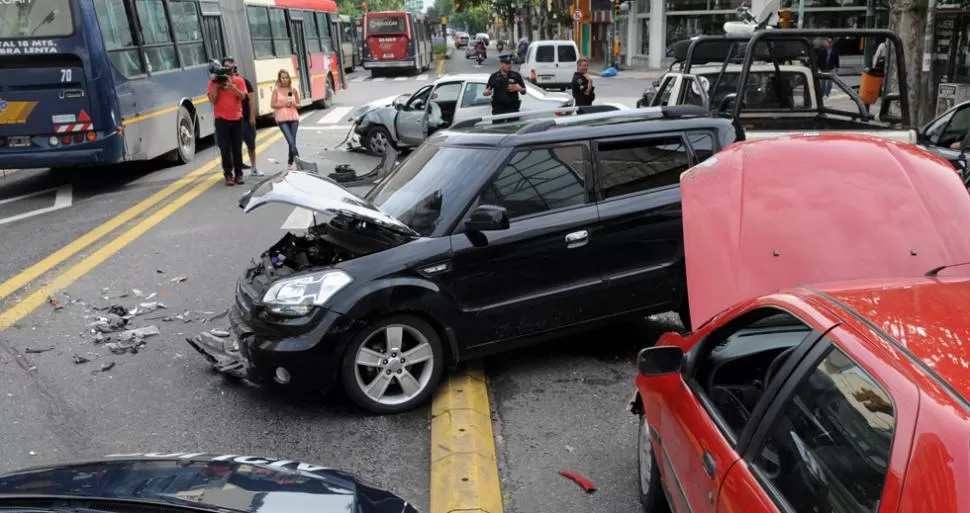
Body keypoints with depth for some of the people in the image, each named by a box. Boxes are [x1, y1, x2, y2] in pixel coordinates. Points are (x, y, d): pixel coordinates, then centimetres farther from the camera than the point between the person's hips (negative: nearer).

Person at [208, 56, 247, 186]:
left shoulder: (239, 80, 4)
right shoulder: (214, 81, 1)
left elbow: (242, 96, -9)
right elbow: (212, 100, -6)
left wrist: (231, 85, -19)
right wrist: (216, 85, -15)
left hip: (237, 118, 1)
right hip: (222, 119, -1)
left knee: (237, 148, 5)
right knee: (225, 148, -3)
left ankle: (238, 174, 11)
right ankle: (228, 175, 1)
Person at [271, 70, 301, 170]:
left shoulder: (293, 90, 7)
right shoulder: (276, 90, 0)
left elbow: (298, 104, 12)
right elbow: (273, 105, -2)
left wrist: (293, 104, -9)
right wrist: (284, 105, -14)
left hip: (294, 118, 3)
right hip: (282, 119, -3)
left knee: (292, 142, 4)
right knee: (291, 142, -13)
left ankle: (290, 163, 18)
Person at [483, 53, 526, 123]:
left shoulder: (516, 76, 6)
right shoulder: (494, 76, 7)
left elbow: (524, 92, 9)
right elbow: (486, 91, 7)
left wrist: (519, 88, -14)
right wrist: (487, 92, -17)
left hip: (513, 108, 0)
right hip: (498, 109, 0)